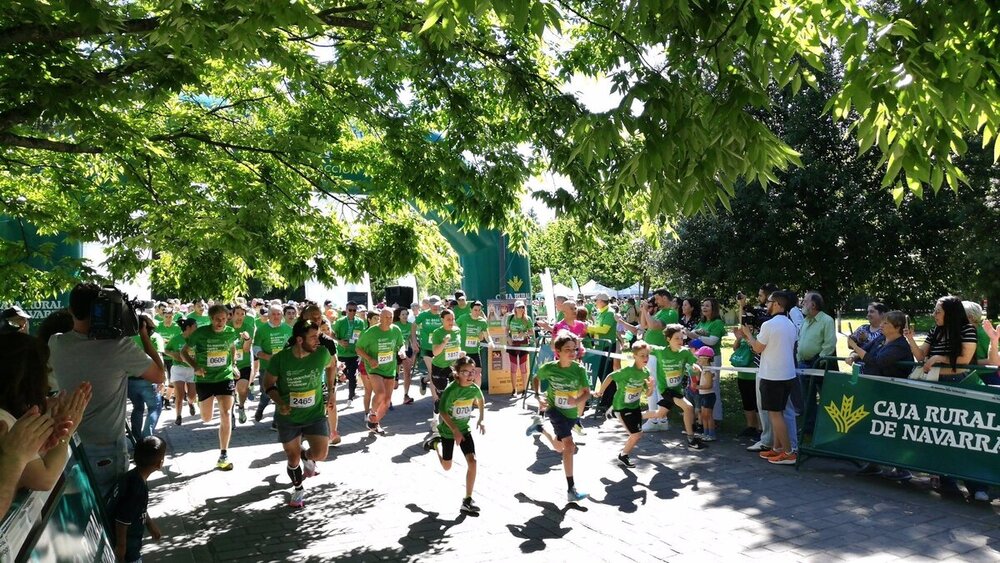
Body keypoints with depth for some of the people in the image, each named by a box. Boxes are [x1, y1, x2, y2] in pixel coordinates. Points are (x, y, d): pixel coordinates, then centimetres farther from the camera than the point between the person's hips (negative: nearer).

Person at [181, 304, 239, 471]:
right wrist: (195, 367, -17)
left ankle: (223, 455, -2)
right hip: (204, 380, 0)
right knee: (206, 419, 11)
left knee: (225, 415, -10)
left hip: (225, 377, 1)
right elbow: (184, 352, -2)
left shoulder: (230, 332, -5)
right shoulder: (200, 332, -12)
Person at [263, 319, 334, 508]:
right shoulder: (279, 359, -20)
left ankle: (307, 457, 24)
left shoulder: (322, 353, -17)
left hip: (315, 414, 0)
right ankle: (298, 490, 41)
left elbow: (331, 366, 7)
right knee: (293, 457, 12)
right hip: (288, 417, 0)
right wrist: (279, 402, -20)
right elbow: (268, 384, -4)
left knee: (320, 454, -14)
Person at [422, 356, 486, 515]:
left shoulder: (474, 388, -11)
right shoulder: (451, 390, -26)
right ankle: (435, 442, 42)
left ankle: (468, 500, -1)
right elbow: (443, 412, -21)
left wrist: (481, 419, 5)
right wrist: (455, 430, -28)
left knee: (472, 462, -12)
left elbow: (480, 400, 12)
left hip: (464, 429, 3)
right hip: (448, 430, -3)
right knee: (447, 467, 14)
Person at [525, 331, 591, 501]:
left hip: (571, 413, 4)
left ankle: (539, 428, 50)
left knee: (559, 448, 21)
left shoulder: (579, 369, -15)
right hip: (554, 409, -3)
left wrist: (577, 401, -35)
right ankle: (571, 490, -14)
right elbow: (535, 380, 4)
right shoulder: (548, 368, -16)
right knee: (569, 445, -21)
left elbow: (587, 392, -16)